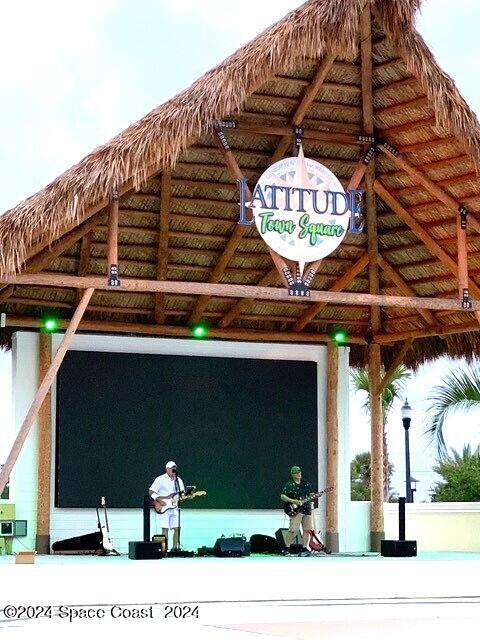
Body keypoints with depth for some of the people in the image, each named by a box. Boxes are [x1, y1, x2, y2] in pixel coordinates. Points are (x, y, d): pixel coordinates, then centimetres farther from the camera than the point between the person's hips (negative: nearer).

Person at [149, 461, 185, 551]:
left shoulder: (178, 480, 12)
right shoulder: (160, 479, -4)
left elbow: (182, 494, 17)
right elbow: (151, 492, -6)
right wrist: (159, 501, -16)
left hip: (174, 508, 5)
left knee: (177, 528, -1)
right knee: (165, 528, -7)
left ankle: (175, 547, 8)